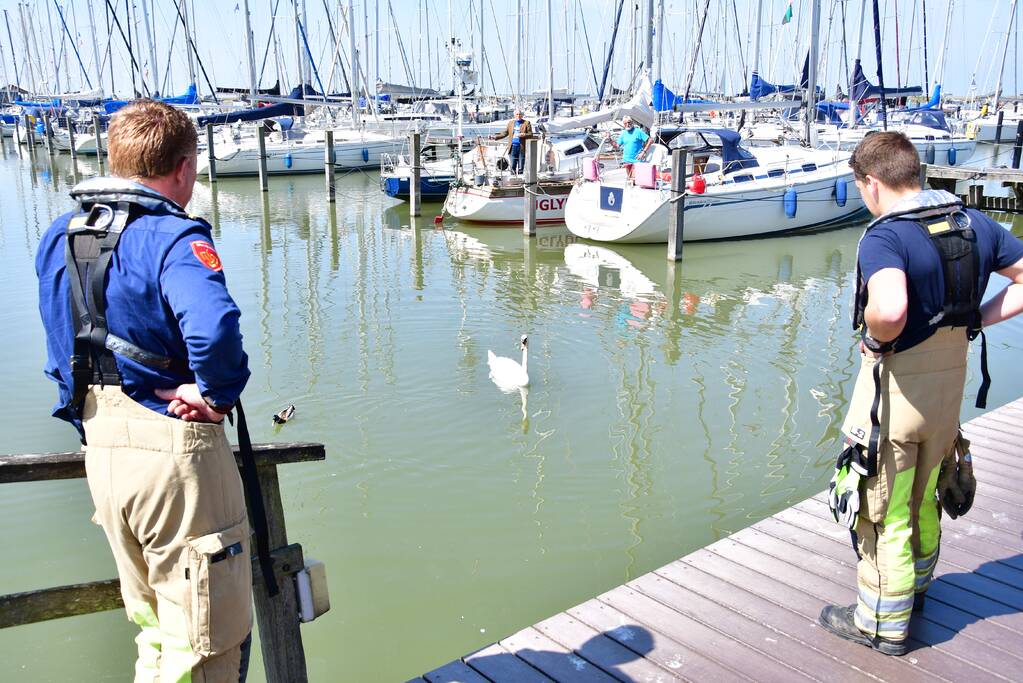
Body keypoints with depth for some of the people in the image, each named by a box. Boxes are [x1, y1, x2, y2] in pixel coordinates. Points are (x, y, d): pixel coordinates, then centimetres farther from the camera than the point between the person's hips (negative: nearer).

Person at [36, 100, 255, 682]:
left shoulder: (58, 238, 9)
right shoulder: (174, 236, -18)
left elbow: (62, 352, 16)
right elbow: (214, 325, -37)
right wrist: (216, 391, -21)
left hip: (102, 449, 8)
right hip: (174, 447, -8)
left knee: (156, 627, 26)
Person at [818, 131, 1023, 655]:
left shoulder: (884, 237, -23)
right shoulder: (975, 224, 0)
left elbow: (890, 309, -41)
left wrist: (874, 336, -21)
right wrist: (974, 320, 2)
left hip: (895, 386, -7)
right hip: (951, 380, 7)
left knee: (882, 511, 9)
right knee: (924, 499, 26)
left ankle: (882, 623, 24)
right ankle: (915, 589, 47)